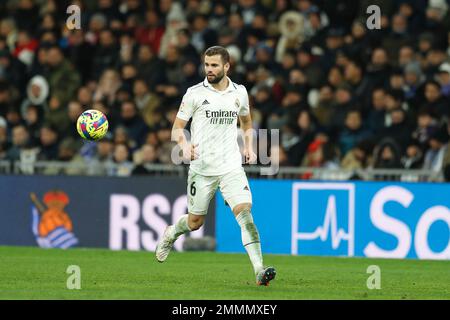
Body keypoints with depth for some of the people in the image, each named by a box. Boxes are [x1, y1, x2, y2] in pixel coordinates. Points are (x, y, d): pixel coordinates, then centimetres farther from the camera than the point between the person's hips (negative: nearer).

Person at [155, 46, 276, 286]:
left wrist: (248, 147, 10)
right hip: (201, 168, -1)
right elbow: (177, 129, -1)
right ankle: (171, 233, 47)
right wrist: (184, 144, -22)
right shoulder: (195, 93, -3)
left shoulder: (239, 93, 5)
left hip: (231, 167, 1)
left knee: (244, 213, -18)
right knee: (195, 222, 11)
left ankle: (259, 271, -24)